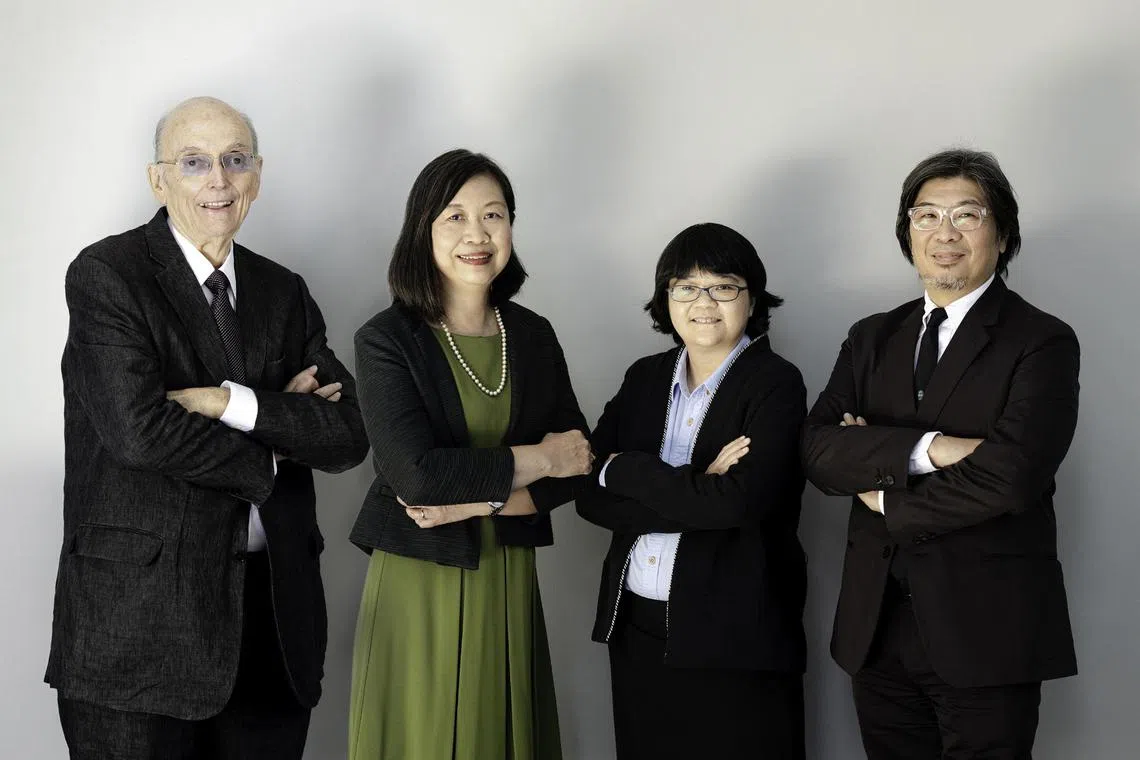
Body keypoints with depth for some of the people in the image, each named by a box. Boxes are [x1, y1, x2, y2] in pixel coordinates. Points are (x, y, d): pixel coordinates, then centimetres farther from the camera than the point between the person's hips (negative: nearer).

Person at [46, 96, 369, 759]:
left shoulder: (285, 292, 12)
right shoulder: (106, 275, -4)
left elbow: (349, 435, 1)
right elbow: (139, 429, -16)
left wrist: (232, 403, -12)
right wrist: (272, 454, -5)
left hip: (273, 612, 5)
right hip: (138, 612, -4)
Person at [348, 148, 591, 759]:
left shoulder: (534, 336, 5)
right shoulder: (386, 340, -7)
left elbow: (573, 471, 3)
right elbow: (416, 473, -18)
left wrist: (479, 499, -13)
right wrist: (536, 460, -10)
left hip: (509, 581, 4)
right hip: (419, 585, -4)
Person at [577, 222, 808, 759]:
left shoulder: (775, 385, -7)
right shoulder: (644, 379, 8)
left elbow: (739, 500, -22)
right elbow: (590, 496, -1)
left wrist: (622, 469, -12)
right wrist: (696, 489, -14)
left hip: (734, 636, -5)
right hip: (635, 629, 5)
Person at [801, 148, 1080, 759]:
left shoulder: (1043, 342, -4)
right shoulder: (871, 339, 12)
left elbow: (1007, 477, -18)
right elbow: (817, 447, -3)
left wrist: (886, 498, -7)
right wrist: (924, 450, -18)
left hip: (985, 632, -4)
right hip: (876, 623, 5)